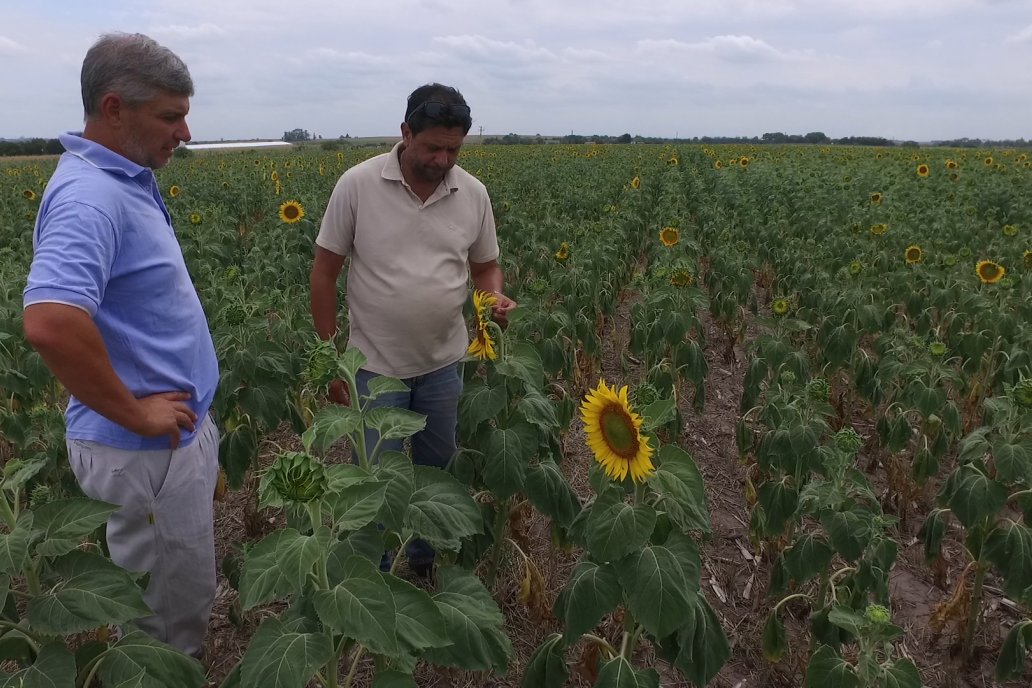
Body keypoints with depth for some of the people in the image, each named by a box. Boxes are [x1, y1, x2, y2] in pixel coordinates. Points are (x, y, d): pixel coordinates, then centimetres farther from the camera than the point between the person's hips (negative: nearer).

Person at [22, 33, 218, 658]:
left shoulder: (126, 179, 6)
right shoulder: (89, 194, -25)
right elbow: (49, 323, -40)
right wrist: (132, 414, -25)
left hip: (177, 430, 10)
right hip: (145, 450, -10)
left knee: (182, 581, 26)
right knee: (174, 596, 9)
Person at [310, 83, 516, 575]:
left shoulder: (473, 194, -3)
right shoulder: (357, 185, -11)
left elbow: (485, 266, 10)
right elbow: (324, 272, -5)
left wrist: (495, 296, -14)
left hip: (444, 363, 3)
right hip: (377, 363, -3)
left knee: (438, 473, 18)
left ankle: (427, 563, 42)